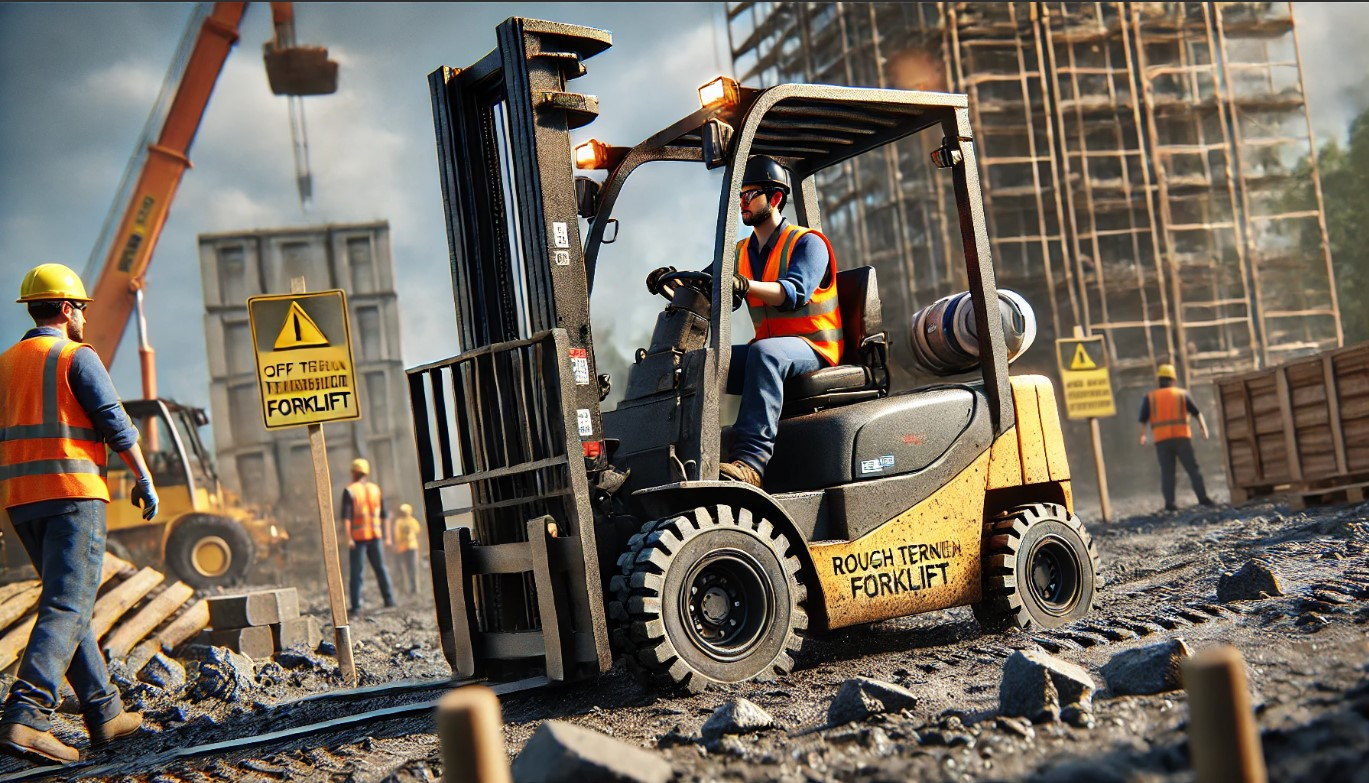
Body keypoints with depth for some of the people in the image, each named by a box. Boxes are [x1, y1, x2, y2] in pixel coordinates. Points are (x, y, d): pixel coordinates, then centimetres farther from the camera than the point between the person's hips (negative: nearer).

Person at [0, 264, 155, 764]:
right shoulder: (77, 357, -4)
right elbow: (116, 425, -8)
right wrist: (144, 479, 1)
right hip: (72, 495, -7)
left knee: (68, 603, 14)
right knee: (66, 608, -12)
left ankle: (105, 714, 17)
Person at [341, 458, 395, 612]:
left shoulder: (349, 491, -3)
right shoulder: (375, 489, 10)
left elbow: (346, 516, -13)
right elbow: (384, 515, 9)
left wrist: (348, 538, -15)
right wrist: (387, 536, 12)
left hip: (358, 536, -3)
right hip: (375, 535, 3)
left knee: (357, 571, -1)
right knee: (380, 568, 11)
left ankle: (356, 605, -5)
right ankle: (389, 599, 6)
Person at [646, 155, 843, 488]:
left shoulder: (808, 243, -3)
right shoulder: (742, 252, 19)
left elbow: (794, 292, -23)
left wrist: (743, 284, -40)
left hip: (812, 348, -7)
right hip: (770, 347, 7)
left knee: (764, 352, -39)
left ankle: (750, 460, -50)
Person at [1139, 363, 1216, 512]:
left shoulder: (1149, 397, 9)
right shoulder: (1182, 394, 9)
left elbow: (1143, 419, 3)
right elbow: (1197, 413, 4)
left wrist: (1142, 435, 14)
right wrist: (1204, 428, 10)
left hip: (1161, 440, 1)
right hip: (1182, 437, -1)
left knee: (1167, 472, 3)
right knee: (1192, 469, 5)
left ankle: (1169, 502, -5)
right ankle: (1202, 497, -1)